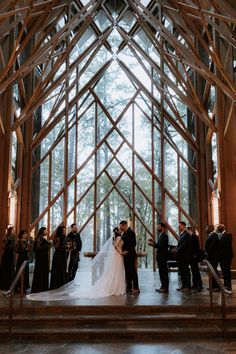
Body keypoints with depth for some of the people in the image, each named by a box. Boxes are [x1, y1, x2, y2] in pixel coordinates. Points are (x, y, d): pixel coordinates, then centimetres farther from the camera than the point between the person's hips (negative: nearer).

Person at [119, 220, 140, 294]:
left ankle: (136, 288, 0)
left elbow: (133, 243, -19)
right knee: (127, 272, 11)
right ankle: (129, 287, 18)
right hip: (126, 255, 9)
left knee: (133, 271, -5)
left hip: (130, 255, -9)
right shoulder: (124, 233, 15)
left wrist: (127, 251, -19)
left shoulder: (131, 232, -13)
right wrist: (123, 250, 8)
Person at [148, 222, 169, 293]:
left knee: (164, 272, -4)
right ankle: (163, 286, 19)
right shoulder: (160, 235, 16)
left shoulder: (164, 235, -14)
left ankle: (165, 288, 1)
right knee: (161, 272, 12)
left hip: (163, 257, -10)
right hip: (160, 256, 10)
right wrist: (153, 242, 7)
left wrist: (153, 244, -22)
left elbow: (162, 246, -22)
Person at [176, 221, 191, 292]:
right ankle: (184, 285, 18)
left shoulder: (186, 234, -13)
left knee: (186, 271, -4)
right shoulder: (181, 234, 17)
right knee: (182, 271, 12)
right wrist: (177, 250, 4)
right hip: (181, 256, 9)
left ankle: (188, 287, 1)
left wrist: (178, 250, -12)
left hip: (185, 256, -9)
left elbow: (184, 245, -20)